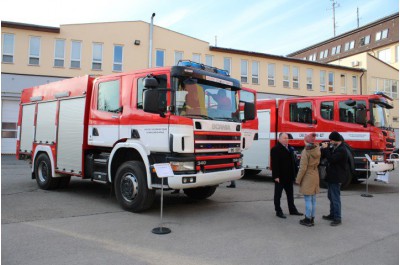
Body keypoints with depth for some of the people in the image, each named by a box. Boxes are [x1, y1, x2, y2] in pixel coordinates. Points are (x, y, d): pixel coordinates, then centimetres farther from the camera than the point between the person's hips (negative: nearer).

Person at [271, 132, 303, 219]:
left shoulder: (290, 148, 11)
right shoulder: (275, 149, -13)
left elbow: (293, 161, 14)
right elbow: (274, 164, -18)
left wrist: (294, 173, 9)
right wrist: (276, 176, -22)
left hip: (289, 176, 8)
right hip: (280, 177, -7)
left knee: (290, 194, 17)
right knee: (278, 194, 6)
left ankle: (292, 209, 30)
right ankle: (278, 211, 15)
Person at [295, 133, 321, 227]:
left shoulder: (306, 152, -18)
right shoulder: (317, 150, 3)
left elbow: (303, 168, -16)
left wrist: (298, 179, -9)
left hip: (307, 177, -7)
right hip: (315, 176, 7)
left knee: (308, 199, 0)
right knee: (313, 199, 13)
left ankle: (308, 220, 8)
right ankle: (312, 218, 23)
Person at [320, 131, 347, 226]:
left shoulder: (342, 150, -17)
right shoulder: (334, 148, 14)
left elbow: (332, 159, -26)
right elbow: (324, 155, 18)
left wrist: (325, 149, -19)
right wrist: (324, 149, 1)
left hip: (335, 178, -10)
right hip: (331, 176, 10)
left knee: (335, 198, -5)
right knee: (331, 197, 17)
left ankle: (337, 218, 1)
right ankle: (332, 215, 28)